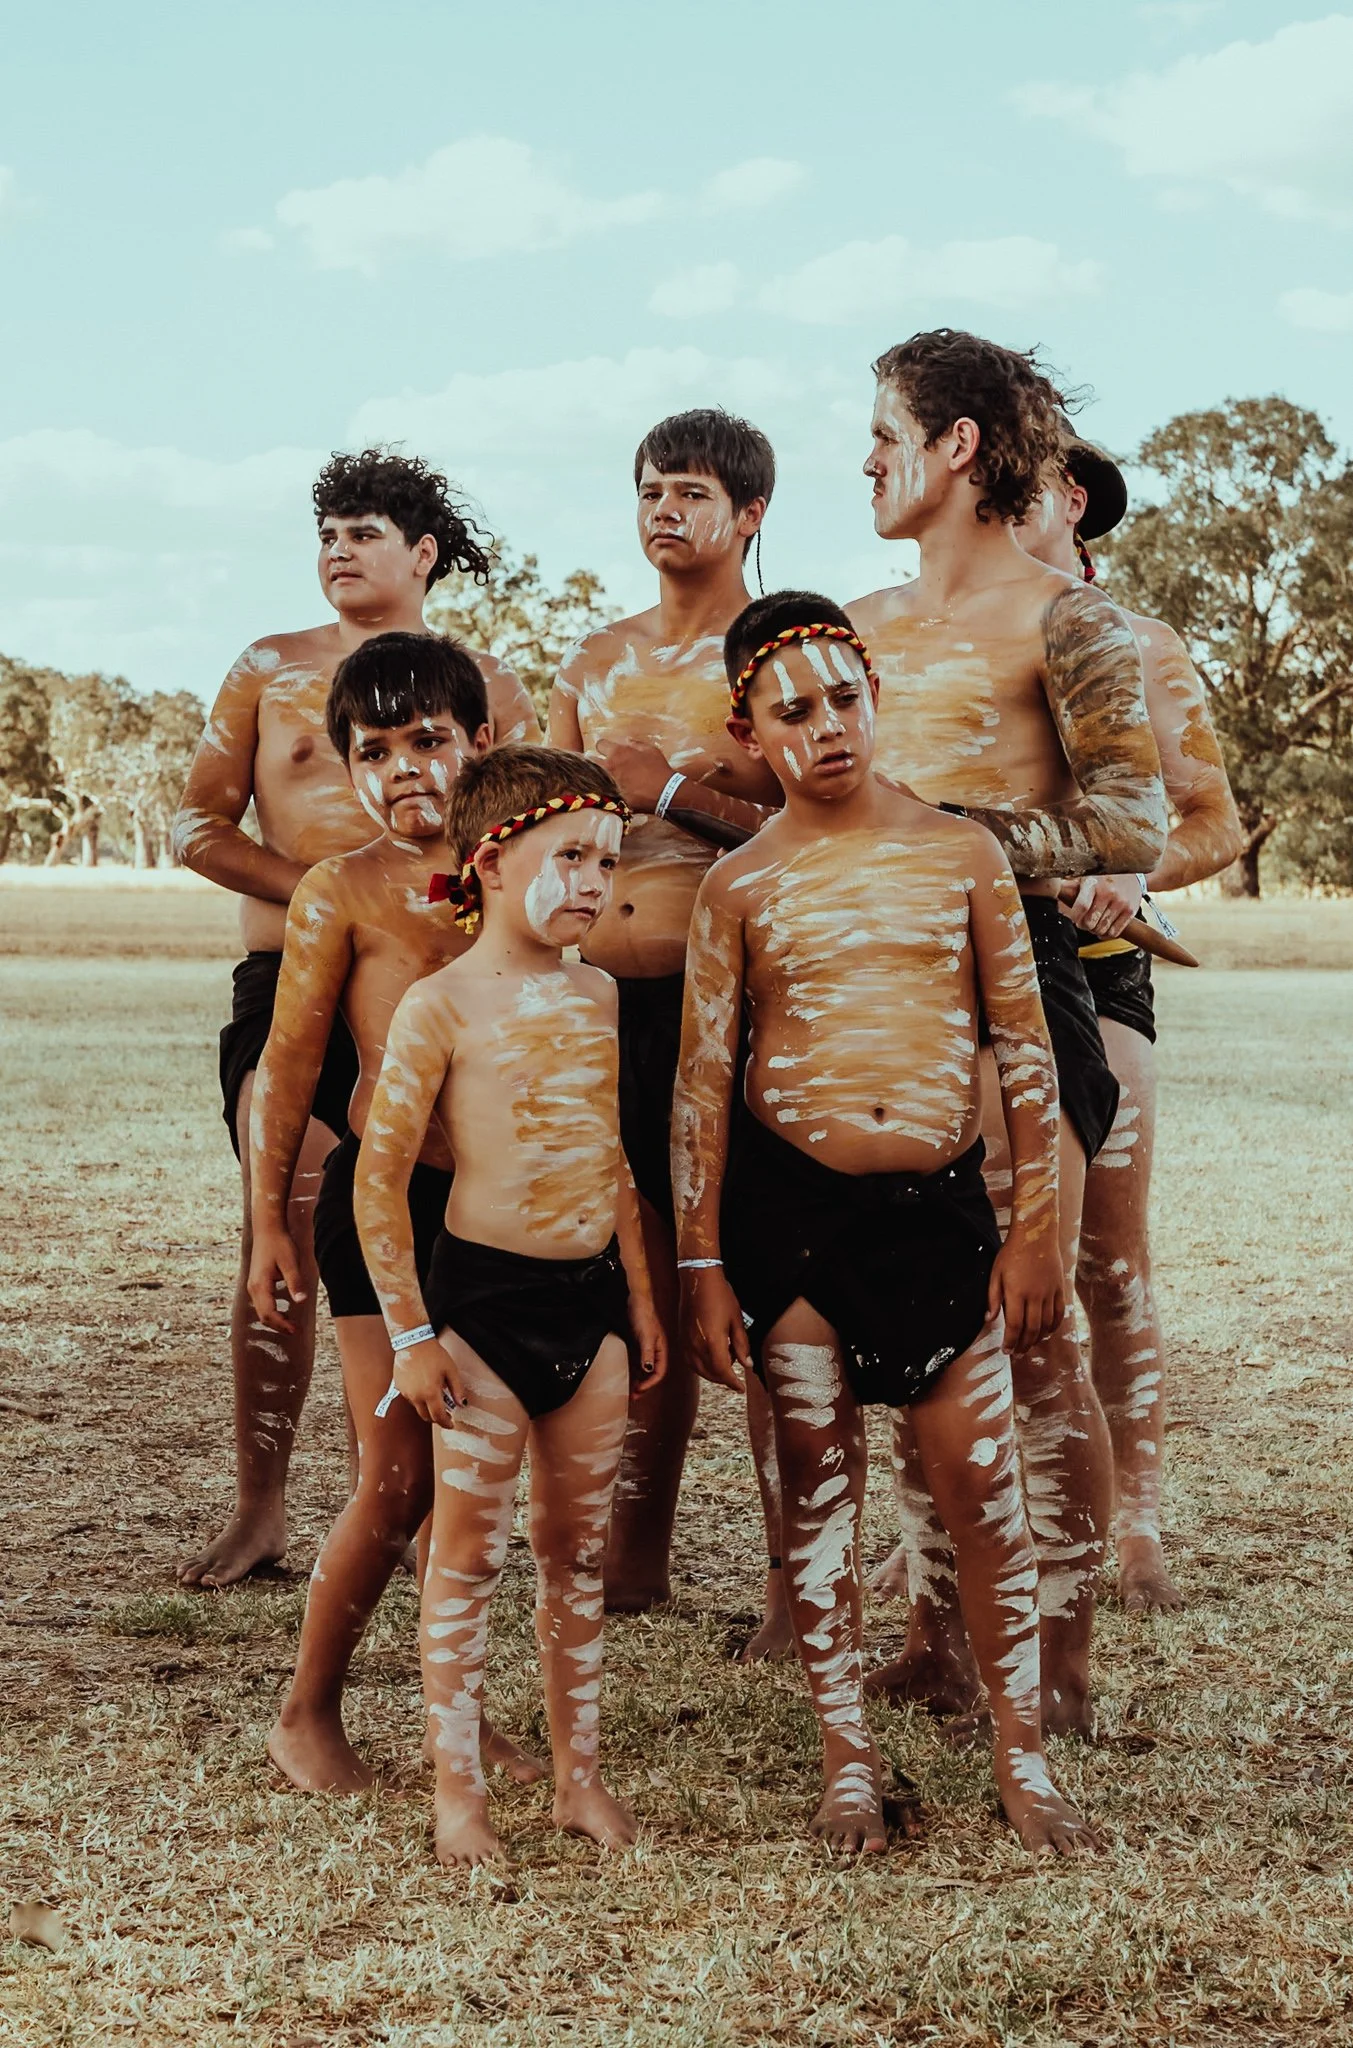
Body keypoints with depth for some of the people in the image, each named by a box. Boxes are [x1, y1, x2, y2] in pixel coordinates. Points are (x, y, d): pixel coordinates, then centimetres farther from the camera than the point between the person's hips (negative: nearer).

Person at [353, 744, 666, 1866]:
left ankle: (579, 1771, 23)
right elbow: (379, 1175, -10)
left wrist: (641, 1297, 16)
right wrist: (411, 1332, -11)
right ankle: (459, 1789, 13)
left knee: (578, 1548, 12)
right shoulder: (442, 1005, -10)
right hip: (483, 1295, -5)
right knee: (471, 1553, 2)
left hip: (590, 1294, 5)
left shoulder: (597, 994, 8)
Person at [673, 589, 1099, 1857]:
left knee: (982, 1486, 1)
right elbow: (701, 1082, 3)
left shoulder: (961, 852, 4)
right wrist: (702, 1266, 0)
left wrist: (1035, 1227, 2)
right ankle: (847, 1762, 19)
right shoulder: (742, 885, 2)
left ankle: (1023, 1762, 16)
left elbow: (1024, 1050, 6)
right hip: (788, 1205, 0)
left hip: (941, 1205, 0)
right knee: (819, 1485, 7)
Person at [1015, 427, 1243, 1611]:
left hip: (1089, 973, -2)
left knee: (1111, 1266, -2)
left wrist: (1133, 874, -18)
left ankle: (1137, 1525, 7)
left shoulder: (1138, 650, 6)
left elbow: (1216, 823, 2)